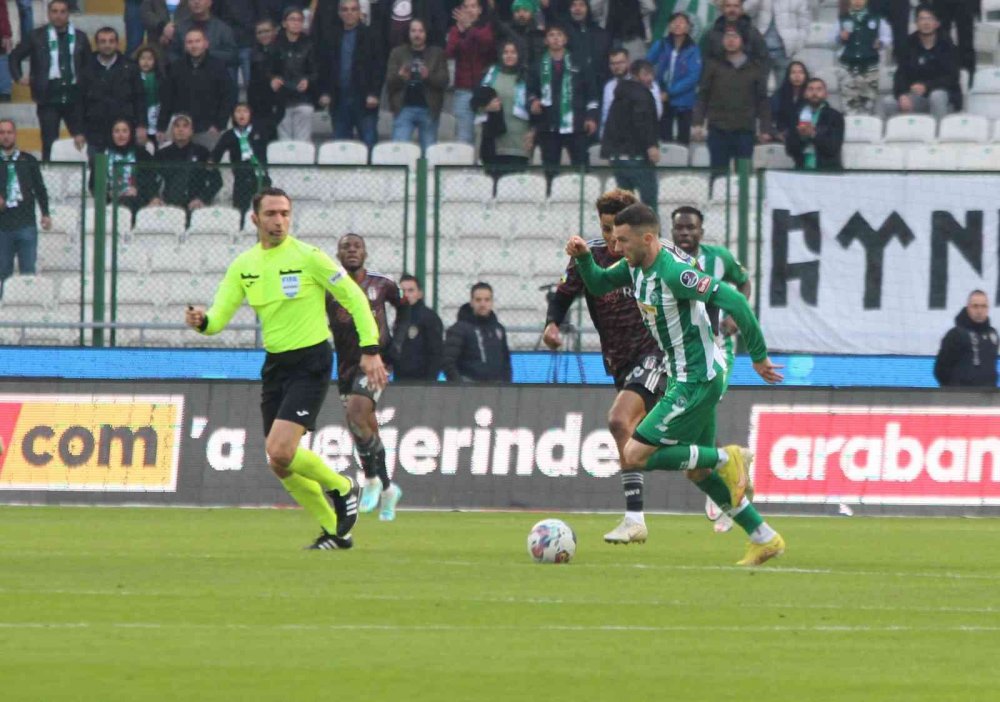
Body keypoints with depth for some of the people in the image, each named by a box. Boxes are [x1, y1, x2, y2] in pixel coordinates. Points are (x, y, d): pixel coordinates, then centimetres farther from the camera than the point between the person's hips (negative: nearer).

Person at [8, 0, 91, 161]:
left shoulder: (80, 38, 7)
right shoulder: (36, 37, 3)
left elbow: (89, 66, 17)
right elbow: (15, 57, 14)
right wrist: (19, 77, 4)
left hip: (74, 98, 2)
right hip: (49, 98, -1)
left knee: (82, 142, 2)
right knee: (49, 144, -1)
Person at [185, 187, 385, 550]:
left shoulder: (308, 257, -10)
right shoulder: (243, 265, 5)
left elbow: (354, 298, -5)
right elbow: (219, 315, 1)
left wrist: (370, 349, -10)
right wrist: (202, 321, -23)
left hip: (310, 362, -6)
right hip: (275, 365, 6)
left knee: (280, 451, -20)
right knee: (280, 464, 6)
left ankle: (342, 488, 7)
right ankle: (335, 530, 22)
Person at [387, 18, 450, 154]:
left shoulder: (437, 54, 7)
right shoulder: (398, 53, 9)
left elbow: (444, 81, -2)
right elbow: (389, 83, 3)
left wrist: (428, 76, -21)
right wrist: (400, 76, -19)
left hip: (428, 110, 0)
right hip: (404, 109, 0)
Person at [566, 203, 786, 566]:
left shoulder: (673, 271, -24)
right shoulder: (636, 264, 4)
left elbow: (734, 301, -27)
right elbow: (599, 284, 20)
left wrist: (758, 356, -21)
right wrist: (583, 257, -1)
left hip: (697, 381, -10)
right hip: (685, 377, 10)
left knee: (634, 457, -11)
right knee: (697, 472, 17)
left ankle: (727, 459, -3)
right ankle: (765, 539, 22)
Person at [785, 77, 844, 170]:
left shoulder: (835, 117, 2)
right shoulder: (796, 116, 8)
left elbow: (834, 149, -8)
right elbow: (789, 149, 3)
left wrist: (814, 135, -21)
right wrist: (800, 136, -16)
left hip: (829, 170, -2)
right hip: (803, 169, 2)